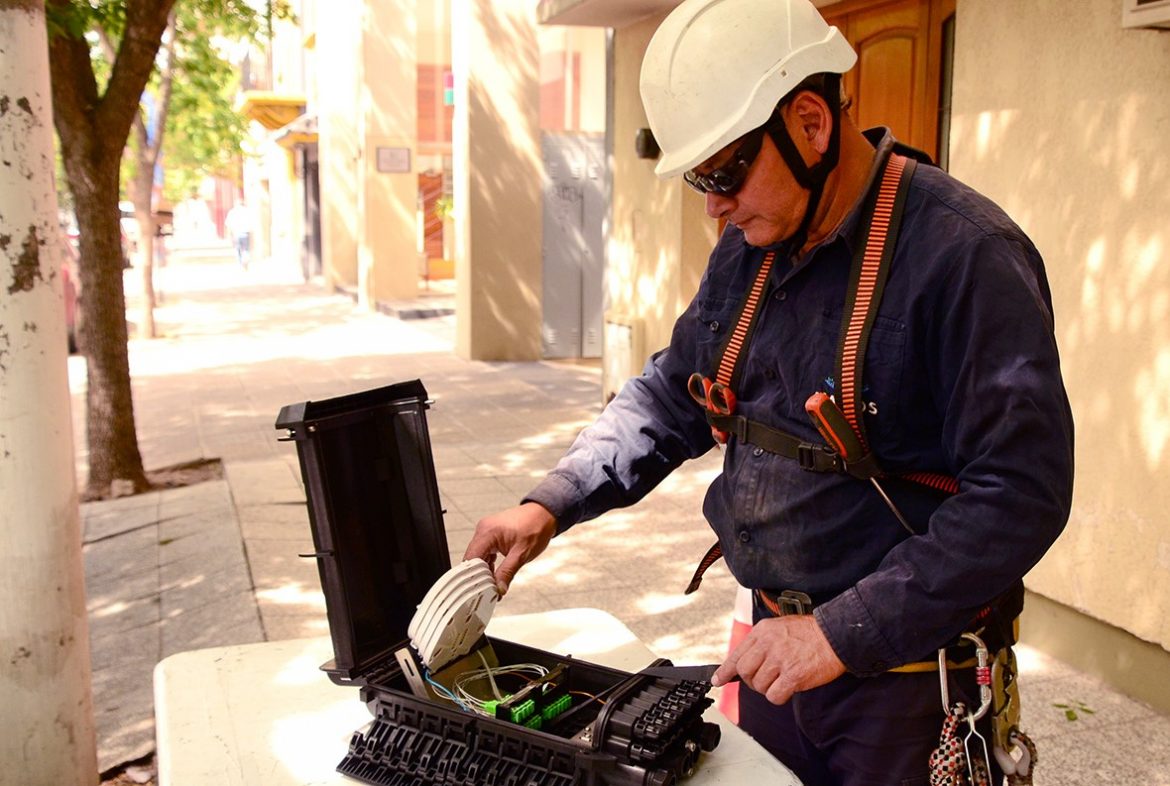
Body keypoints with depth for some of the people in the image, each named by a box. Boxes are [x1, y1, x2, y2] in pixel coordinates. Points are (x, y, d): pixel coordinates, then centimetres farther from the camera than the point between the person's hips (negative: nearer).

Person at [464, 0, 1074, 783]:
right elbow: (671, 396, 12)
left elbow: (1022, 492, -24)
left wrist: (845, 632, -25)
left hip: (905, 671, -6)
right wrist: (552, 504, 0)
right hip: (774, 638, 7)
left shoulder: (965, 254, -21)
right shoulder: (746, 252, 3)